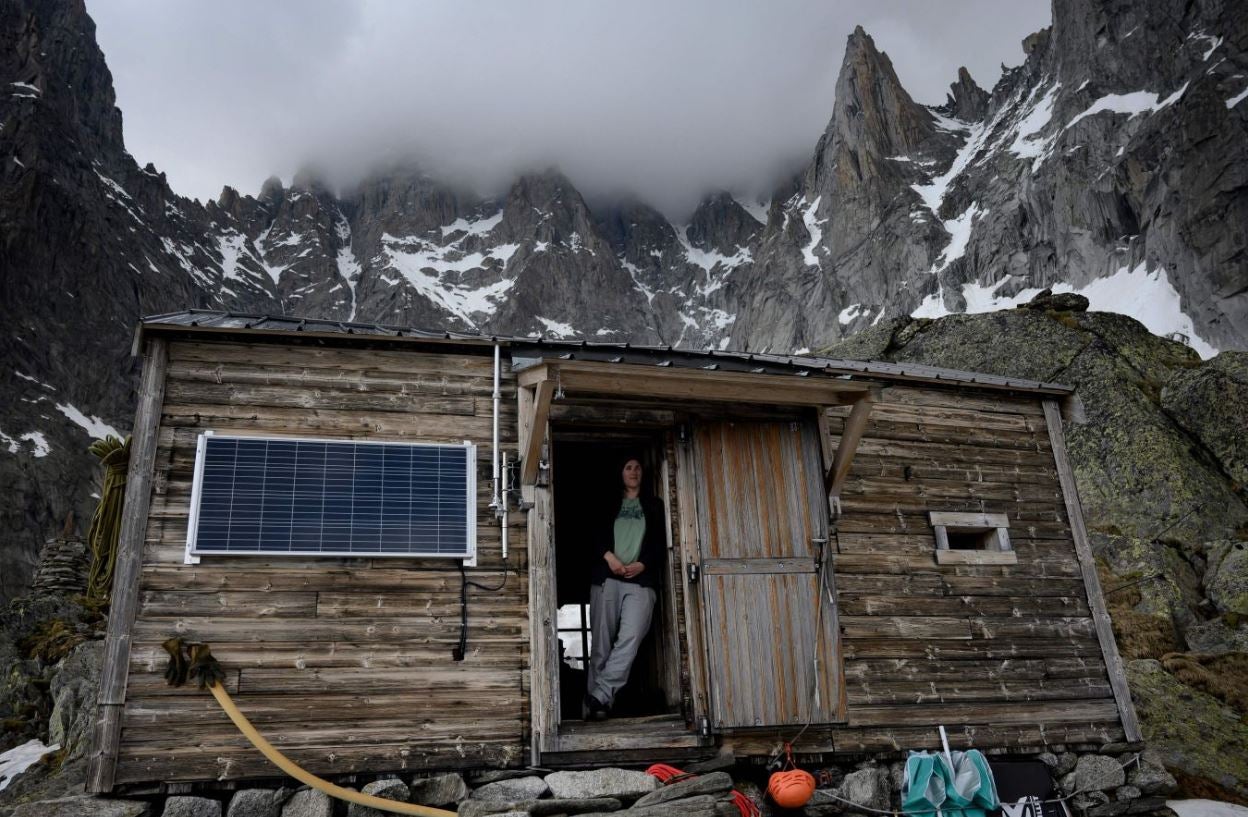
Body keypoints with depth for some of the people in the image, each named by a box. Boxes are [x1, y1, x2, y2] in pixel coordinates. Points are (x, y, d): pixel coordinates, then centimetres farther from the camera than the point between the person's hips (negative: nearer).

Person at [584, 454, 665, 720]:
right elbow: (595, 536, 9)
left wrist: (642, 564, -7)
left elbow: (661, 542, 11)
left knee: (630, 638, -19)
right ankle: (598, 699, 1)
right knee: (602, 642, -4)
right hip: (606, 577, 1)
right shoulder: (609, 504, 21)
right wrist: (609, 557, -10)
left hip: (641, 580, 0)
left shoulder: (654, 506, 21)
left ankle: (599, 696, -21)